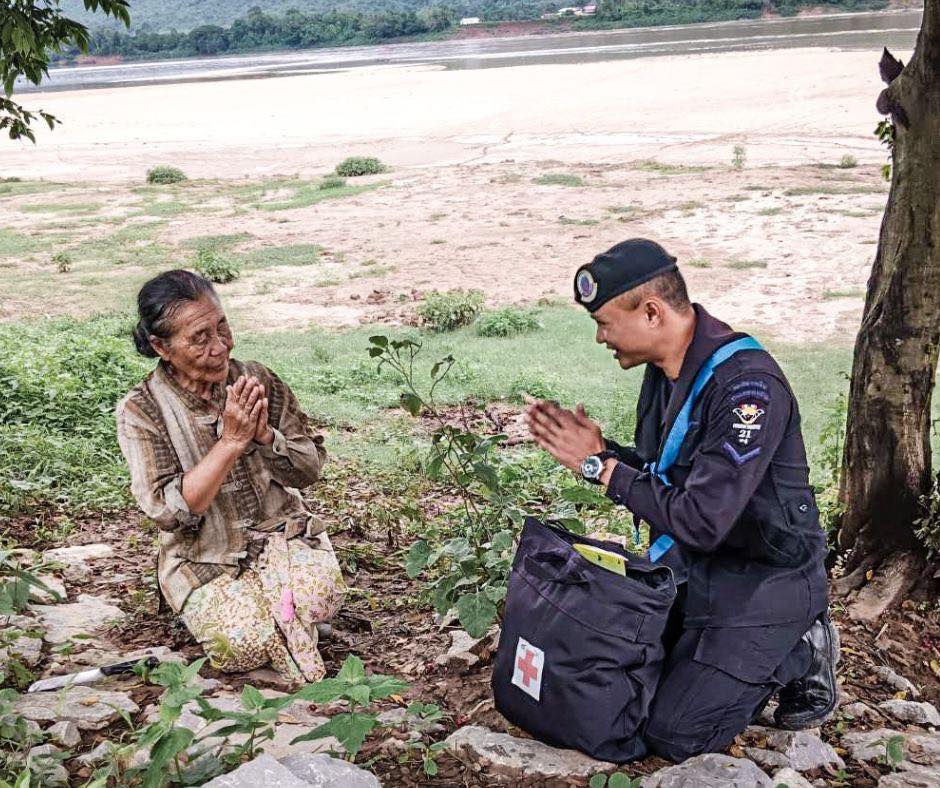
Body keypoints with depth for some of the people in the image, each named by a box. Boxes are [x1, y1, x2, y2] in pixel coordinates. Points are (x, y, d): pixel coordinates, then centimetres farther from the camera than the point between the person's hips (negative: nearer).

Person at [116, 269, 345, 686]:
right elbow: (169, 510, -17)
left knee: (320, 591, -29)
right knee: (242, 641, -28)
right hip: (205, 560, -2)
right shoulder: (140, 410, -9)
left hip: (281, 532, 2)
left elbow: (310, 469, 2)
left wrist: (264, 434, -18)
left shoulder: (258, 381, -1)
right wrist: (231, 442, -24)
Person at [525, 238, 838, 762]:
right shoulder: (665, 367, 0)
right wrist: (600, 449, -8)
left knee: (674, 734, -10)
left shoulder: (748, 385, -28)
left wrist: (601, 466, -23)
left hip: (760, 583, -8)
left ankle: (799, 657, 10)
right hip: (689, 568, 8)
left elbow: (702, 521, -32)